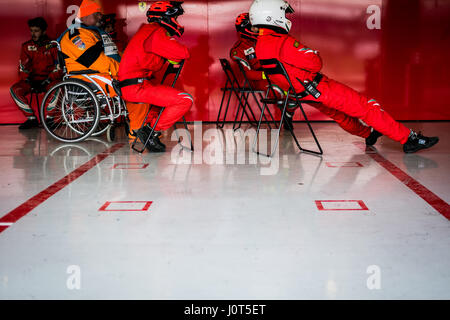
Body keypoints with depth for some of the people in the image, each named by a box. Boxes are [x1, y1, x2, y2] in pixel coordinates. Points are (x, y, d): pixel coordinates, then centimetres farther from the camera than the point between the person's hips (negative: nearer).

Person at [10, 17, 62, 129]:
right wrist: (27, 81, -7)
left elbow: (59, 66, -5)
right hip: (33, 80, 4)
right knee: (14, 90, -23)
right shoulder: (27, 46, 10)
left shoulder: (53, 45, 0)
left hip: (49, 79, -4)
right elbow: (22, 67, 11)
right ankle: (31, 118, -16)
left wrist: (48, 80, -17)